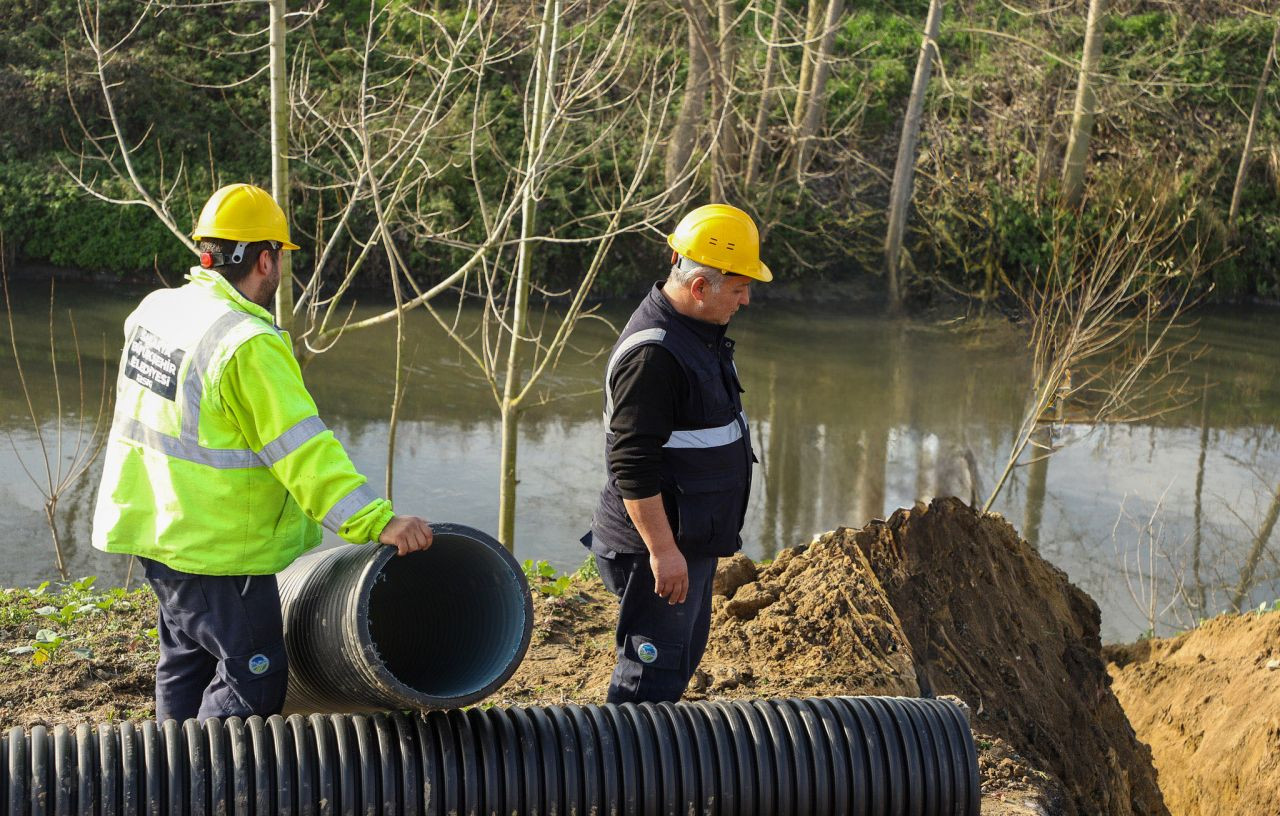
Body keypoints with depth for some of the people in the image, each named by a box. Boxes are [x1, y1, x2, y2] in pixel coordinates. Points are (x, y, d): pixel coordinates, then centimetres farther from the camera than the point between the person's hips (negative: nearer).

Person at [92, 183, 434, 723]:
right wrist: (378, 521, -34)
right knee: (254, 678, 1)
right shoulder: (249, 345, -24)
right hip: (216, 548, -9)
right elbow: (303, 451, -31)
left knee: (187, 658, 24)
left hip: (153, 525, 9)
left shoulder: (154, 309, 4)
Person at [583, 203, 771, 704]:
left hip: (693, 539, 10)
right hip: (661, 544, -10)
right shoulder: (652, 354, -24)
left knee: (684, 657, 20)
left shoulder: (698, 331, 10)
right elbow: (632, 466, -26)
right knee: (653, 671, -3)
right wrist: (662, 550, -25)